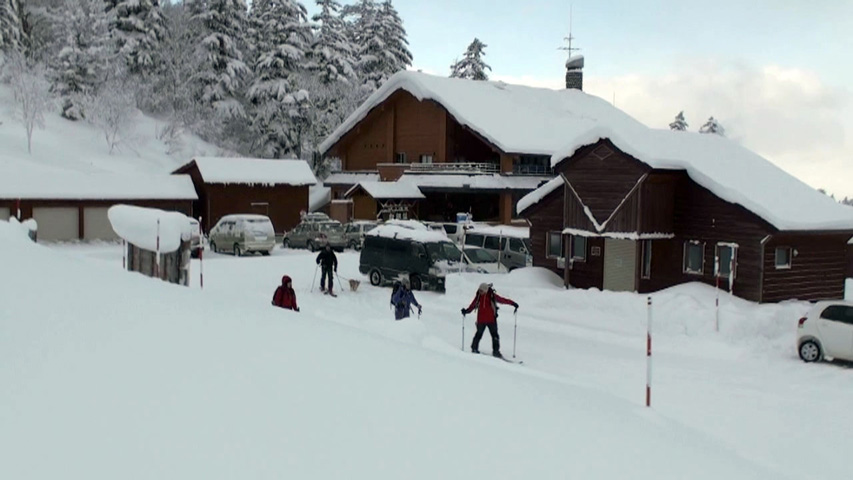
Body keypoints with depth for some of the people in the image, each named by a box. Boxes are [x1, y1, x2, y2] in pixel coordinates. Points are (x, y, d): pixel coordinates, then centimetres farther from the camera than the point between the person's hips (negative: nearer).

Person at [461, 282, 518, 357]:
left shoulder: (492, 296, -7)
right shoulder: (478, 296, 1)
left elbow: (503, 300, -4)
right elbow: (472, 305, 9)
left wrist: (513, 303, -6)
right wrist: (466, 311, -3)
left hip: (491, 320, -1)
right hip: (481, 320, 1)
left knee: (494, 335, -2)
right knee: (479, 334, 8)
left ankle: (496, 351, 4)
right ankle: (474, 348, 22)